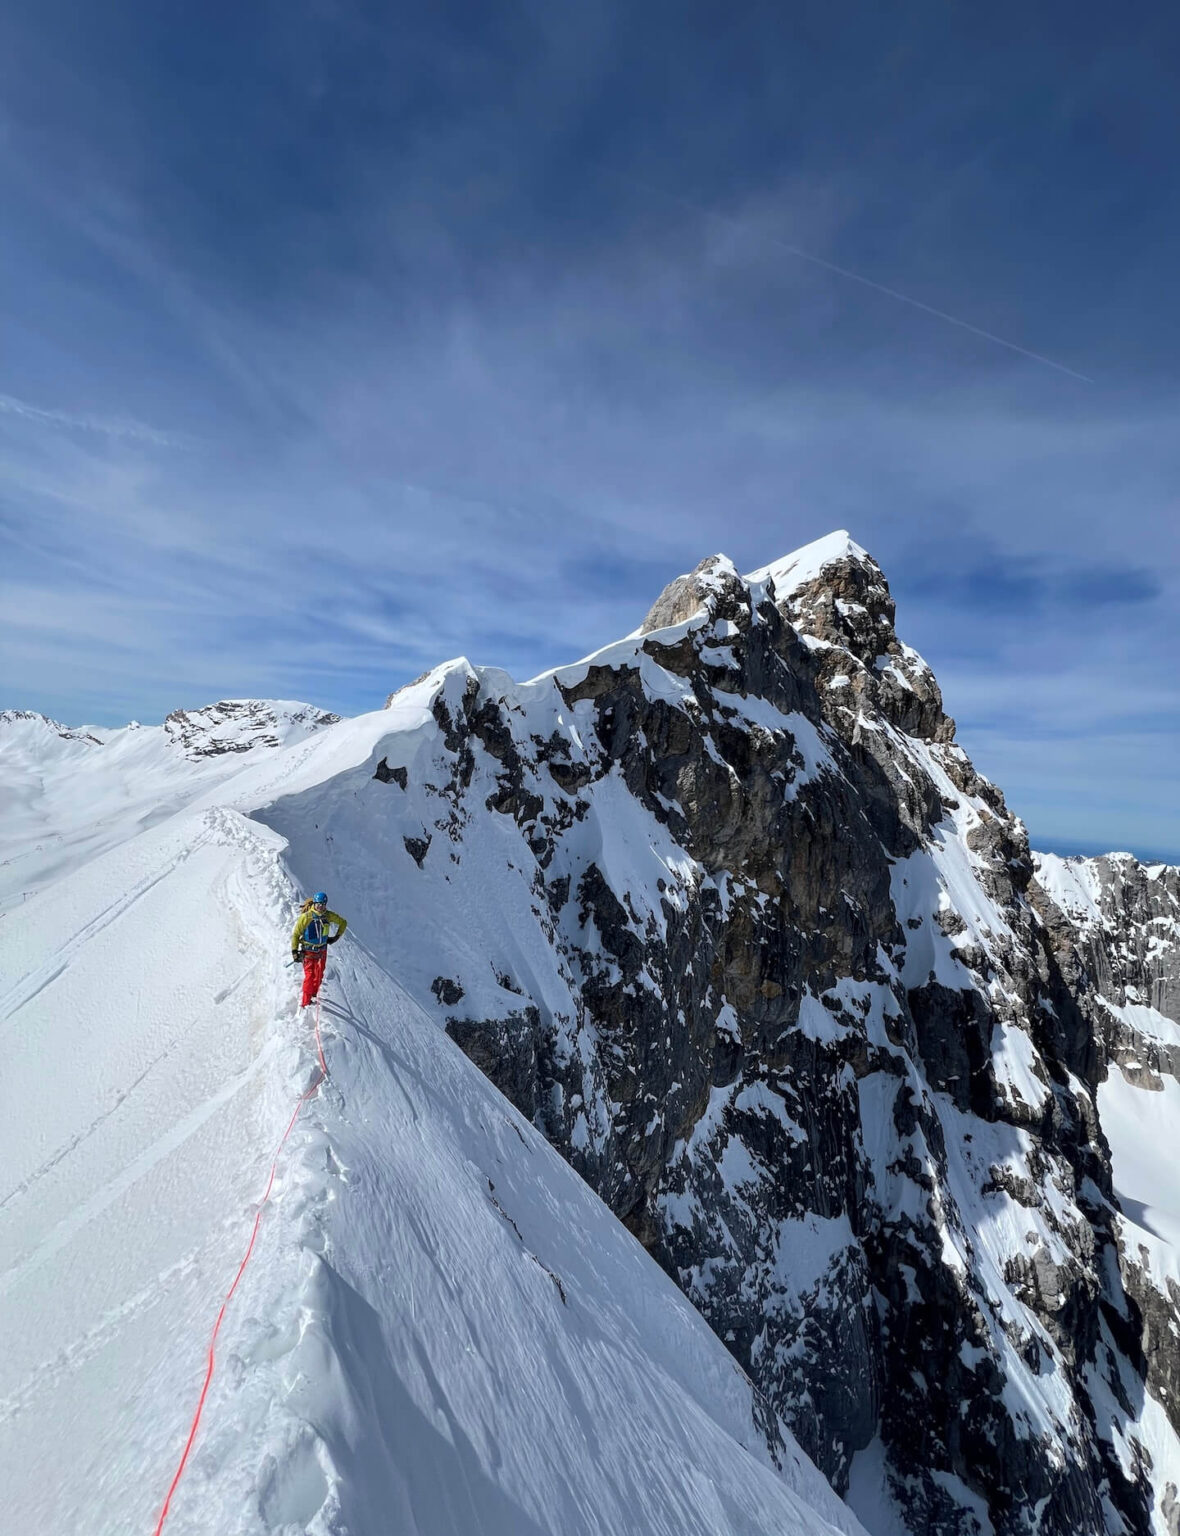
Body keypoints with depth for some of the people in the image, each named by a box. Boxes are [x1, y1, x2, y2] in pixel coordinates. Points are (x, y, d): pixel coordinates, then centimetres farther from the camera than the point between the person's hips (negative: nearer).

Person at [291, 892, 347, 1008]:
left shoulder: (328, 916, -4)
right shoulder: (306, 917, -15)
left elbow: (343, 923, 13)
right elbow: (296, 934, -7)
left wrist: (336, 937, 11)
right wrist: (294, 951, -10)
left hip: (322, 950, 4)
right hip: (308, 951, -4)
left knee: (319, 976, 9)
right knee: (309, 976, -9)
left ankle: (313, 995, 27)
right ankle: (305, 1003, -2)